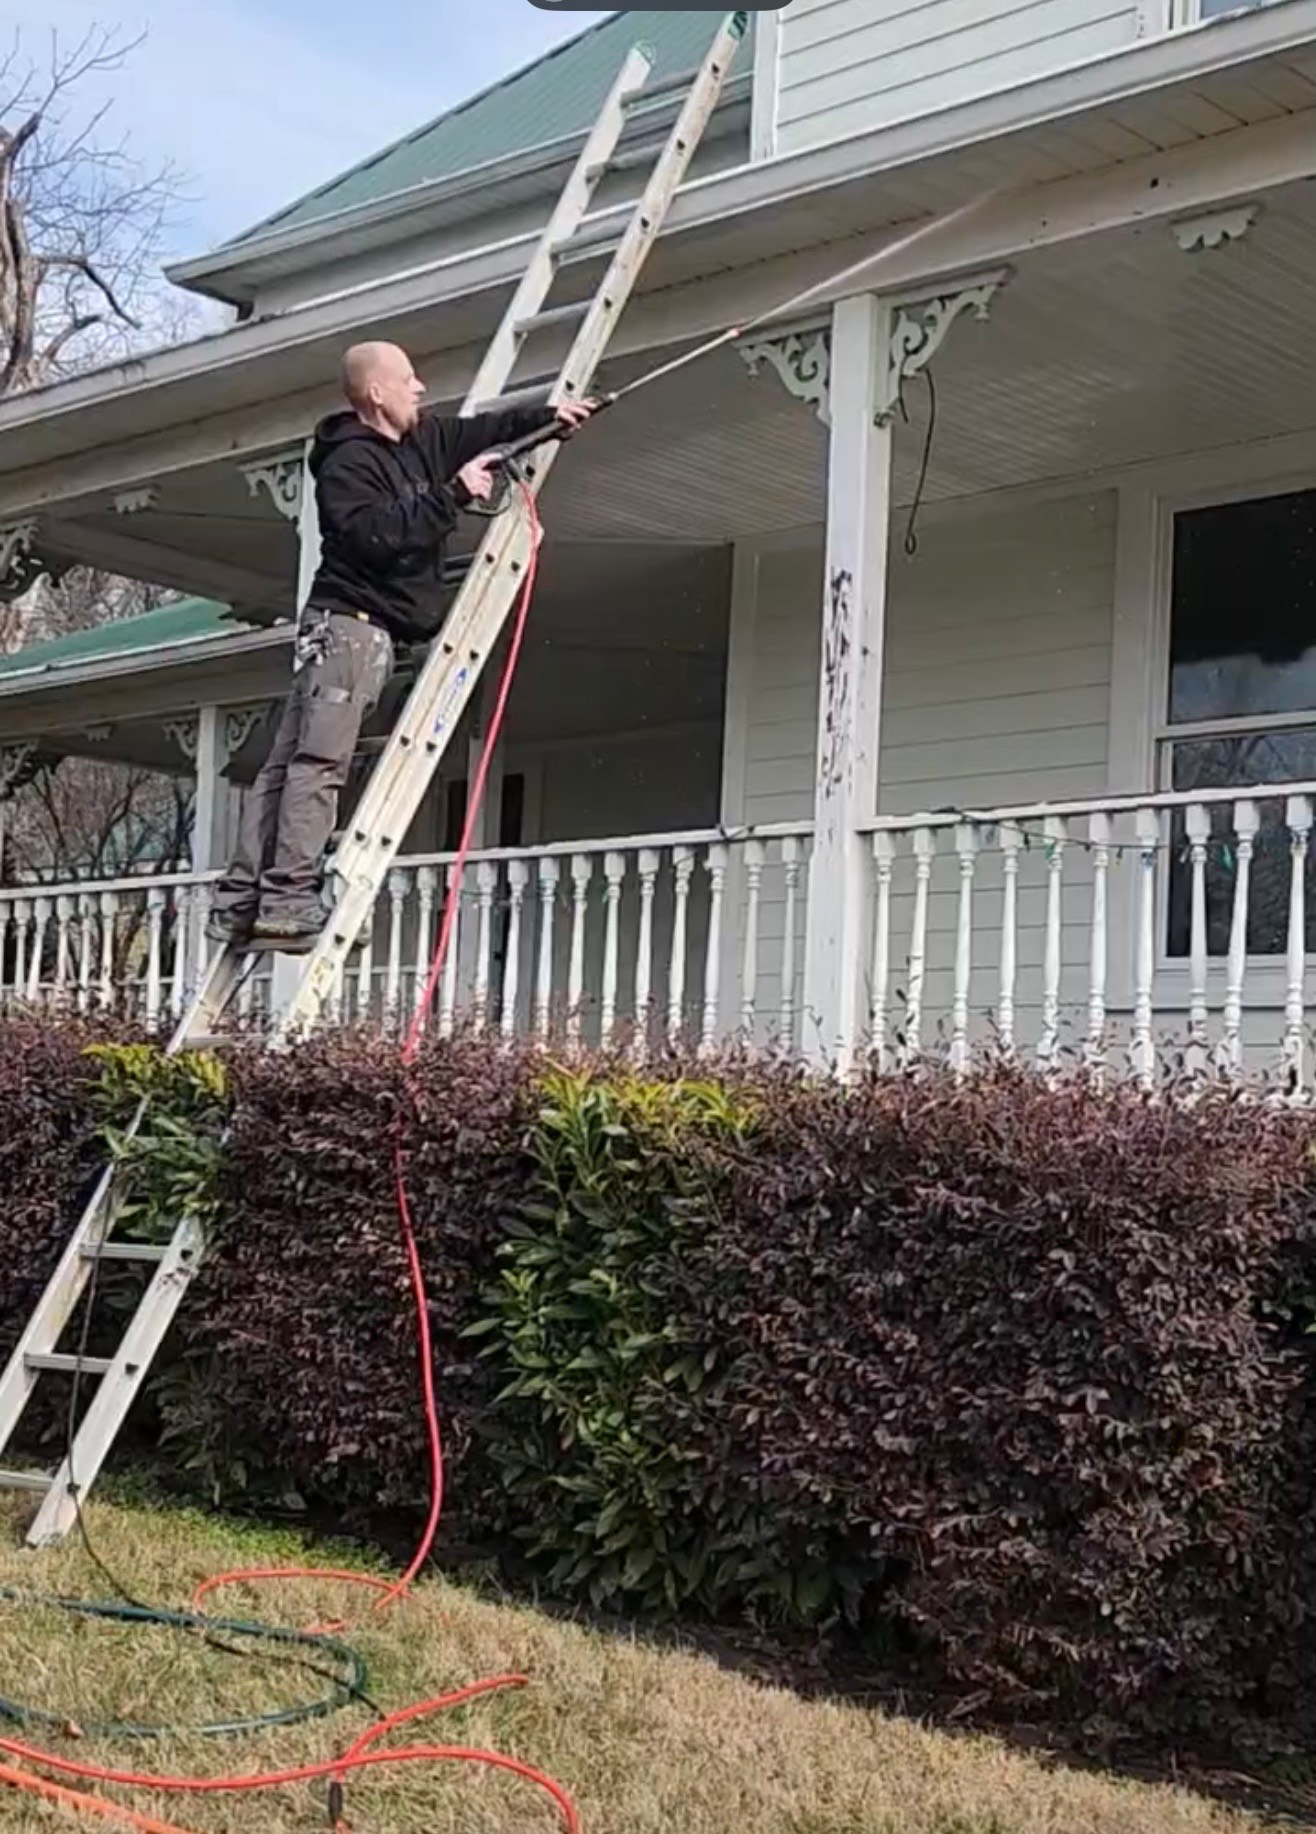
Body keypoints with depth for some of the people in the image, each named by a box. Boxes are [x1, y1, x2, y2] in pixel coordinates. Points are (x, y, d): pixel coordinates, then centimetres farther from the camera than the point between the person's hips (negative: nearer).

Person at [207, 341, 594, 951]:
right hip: (349, 623, -9)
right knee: (319, 762, -16)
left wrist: (547, 416, 25)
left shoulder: (422, 437, 17)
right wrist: (453, 494, -19)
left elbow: (479, 431, 32)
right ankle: (288, 904, -21)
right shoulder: (349, 462, -10)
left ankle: (238, 903, 1)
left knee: (286, 763, 3)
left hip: (375, 628, 9)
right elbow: (379, 534, -23)